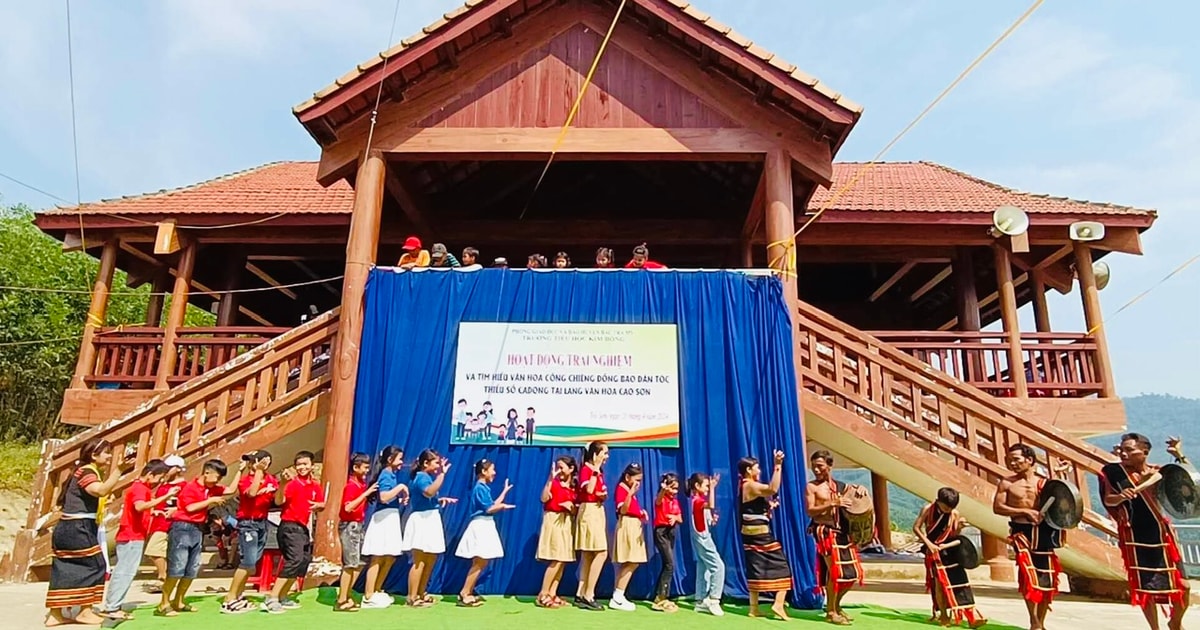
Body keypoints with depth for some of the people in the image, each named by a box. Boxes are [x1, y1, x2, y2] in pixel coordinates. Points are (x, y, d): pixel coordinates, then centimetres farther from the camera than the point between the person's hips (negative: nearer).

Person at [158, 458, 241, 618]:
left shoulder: (212, 489, 12)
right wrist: (211, 500, -13)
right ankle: (163, 605, -2)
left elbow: (231, 490, 16)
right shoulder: (190, 487, -10)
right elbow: (190, 507, -19)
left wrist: (240, 470, 13)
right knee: (176, 568, -9)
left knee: (192, 570, 9)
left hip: (198, 530, 8)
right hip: (182, 528, -8)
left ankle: (178, 602, 19)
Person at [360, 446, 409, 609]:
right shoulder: (386, 475, -12)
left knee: (390, 557, 14)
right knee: (378, 558, -5)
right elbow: (384, 497, -26)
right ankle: (368, 597, 0)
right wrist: (400, 487, -18)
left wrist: (401, 499, 5)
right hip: (383, 517, -10)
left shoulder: (391, 475, 16)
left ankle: (376, 591, 24)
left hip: (391, 517, 10)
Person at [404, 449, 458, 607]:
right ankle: (412, 598, 1)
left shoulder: (428, 477, 15)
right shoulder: (421, 477, -14)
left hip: (431, 520, 10)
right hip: (422, 520, -10)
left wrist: (441, 500, 11)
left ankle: (421, 594, 25)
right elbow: (429, 492, -36)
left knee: (430, 560, 15)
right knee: (420, 561, -6)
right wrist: (442, 474, -35)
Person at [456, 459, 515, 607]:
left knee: (481, 563, 10)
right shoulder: (480, 487, -14)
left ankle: (469, 593, 14)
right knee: (479, 563, -9)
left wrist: (505, 491, 23)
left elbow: (493, 505, 16)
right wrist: (503, 506, -2)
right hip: (480, 526, -10)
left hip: (485, 526, 10)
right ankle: (463, 595, -5)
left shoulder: (484, 487, 15)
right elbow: (489, 508, -17)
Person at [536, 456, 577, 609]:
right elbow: (544, 498, -21)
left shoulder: (574, 487, 9)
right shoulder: (554, 483, -4)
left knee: (563, 560, 3)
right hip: (553, 520, -6)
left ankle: (552, 594, 10)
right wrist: (550, 478, -25)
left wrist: (571, 506, -12)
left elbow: (576, 511, 10)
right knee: (557, 560, -12)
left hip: (567, 523, 6)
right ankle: (543, 595, -5)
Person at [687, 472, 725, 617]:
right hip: (702, 538, -10)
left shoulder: (698, 500, 13)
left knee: (703, 569, 10)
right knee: (718, 566, -10)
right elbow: (711, 505, -39)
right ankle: (713, 600, -7)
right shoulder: (697, 500, -17)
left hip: (702, 538, 10)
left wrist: (712, 519, 2)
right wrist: (712, 488, -36)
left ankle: (701, 601, 14)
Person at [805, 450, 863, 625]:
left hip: (841, 531, 6)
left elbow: (847, 509, 18)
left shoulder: (840, 486, 14)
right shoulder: (811, 487, -3)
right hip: (824, 531, -6)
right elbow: (810, 511, -12)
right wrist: (832, 504, -21)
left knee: (852, 572, 9)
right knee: (836, 571, -10)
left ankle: (835, 604, 27)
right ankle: (830, 612, 6)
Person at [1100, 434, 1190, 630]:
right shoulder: (1112, 471, -5)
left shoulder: (1158, 472, 2)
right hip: (1134, 538, -3)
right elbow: (1107, 500, -8)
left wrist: (1179, 457, -10)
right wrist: (1121, 497, -30)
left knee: (1183, 586, 10)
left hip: (1162, 535, 3)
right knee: (1145, 588, 2)